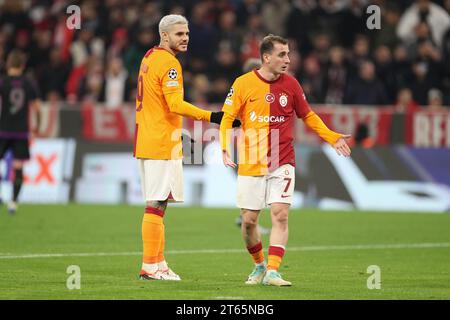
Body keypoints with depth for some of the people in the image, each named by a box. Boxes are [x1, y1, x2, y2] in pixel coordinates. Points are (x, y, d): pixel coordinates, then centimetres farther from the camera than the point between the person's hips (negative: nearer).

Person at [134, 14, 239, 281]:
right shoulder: (168, 63, -13)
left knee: (155, 204, 12)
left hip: (146, 143, 10)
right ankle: (151, 266, -6)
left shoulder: (149, 58, 16)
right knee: (157, 204, -7)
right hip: (163, 146, -10)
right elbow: (176, 104, -22)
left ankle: (157, 263, 15)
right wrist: (212, 117, -22)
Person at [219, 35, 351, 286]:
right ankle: (259, 265, 25)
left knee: (280, 214, -14)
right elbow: (227, 117, 0)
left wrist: (332, 138, 6)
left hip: (282, 163, 1)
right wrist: (225, 147, -15)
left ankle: (272, 271, -13)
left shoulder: (290, 84, 3)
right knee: (249, 221, 2)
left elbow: (308, 116, 15)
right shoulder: (243, 83, -4)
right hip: (251, 163, -1)